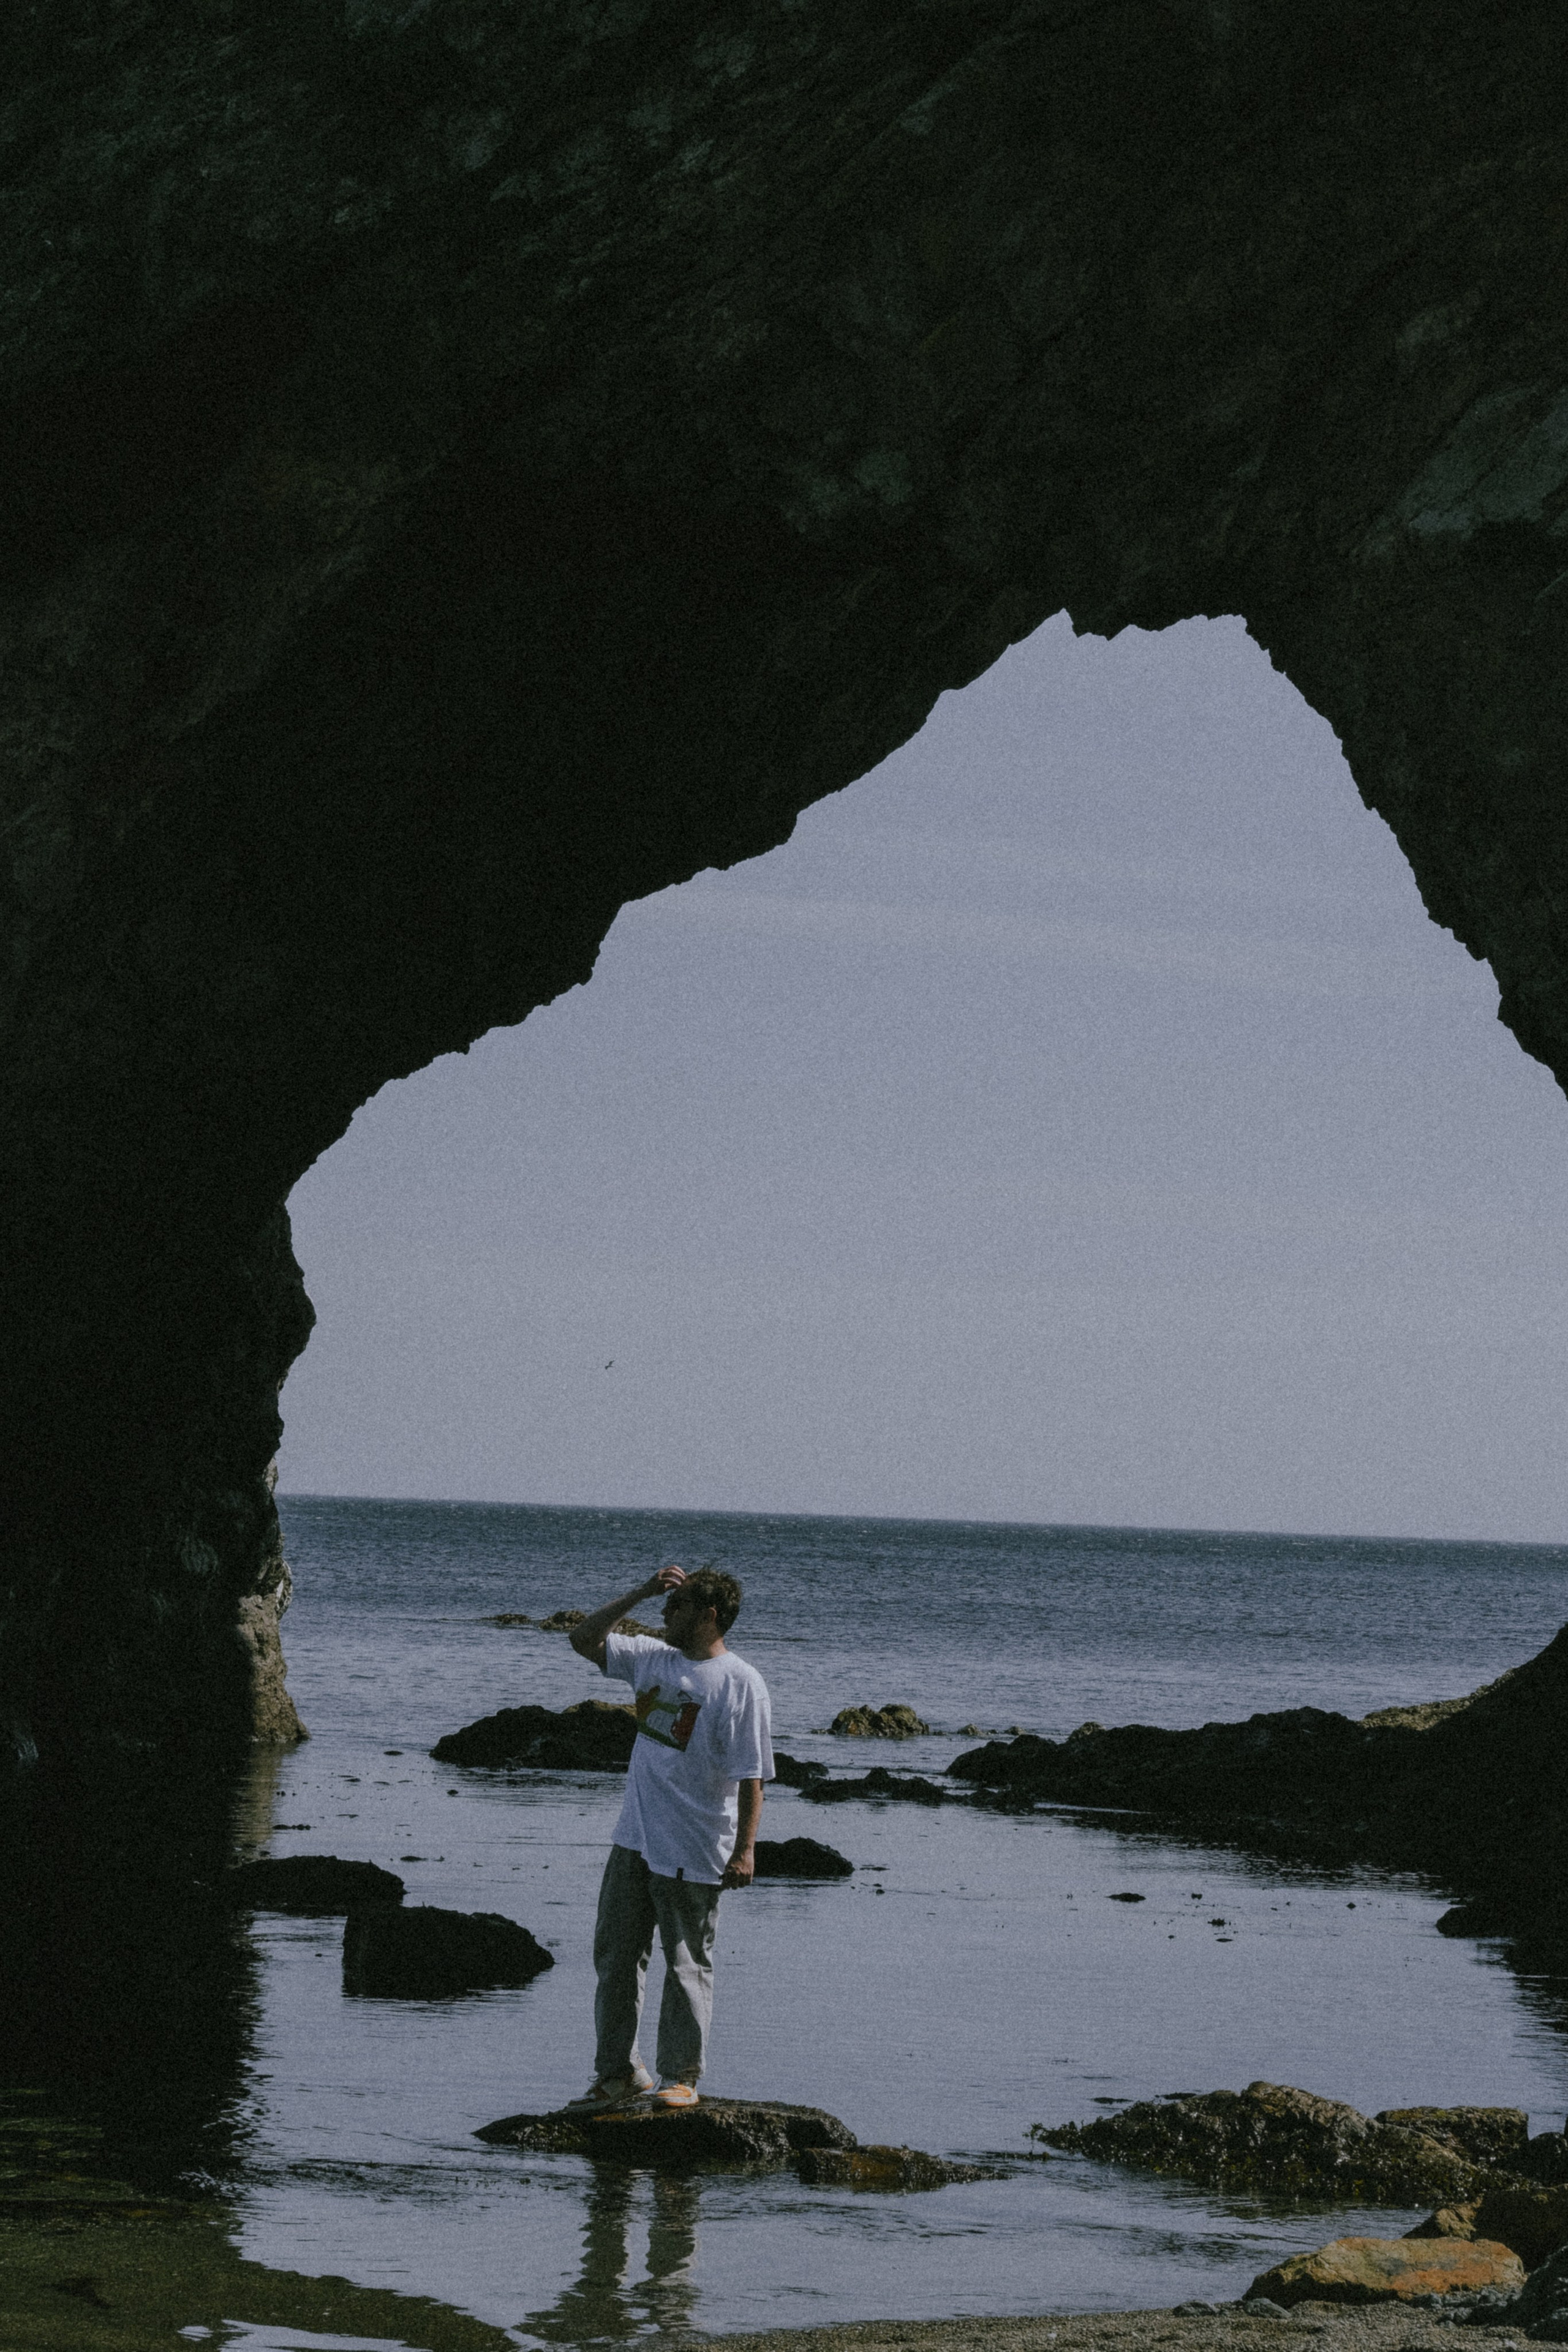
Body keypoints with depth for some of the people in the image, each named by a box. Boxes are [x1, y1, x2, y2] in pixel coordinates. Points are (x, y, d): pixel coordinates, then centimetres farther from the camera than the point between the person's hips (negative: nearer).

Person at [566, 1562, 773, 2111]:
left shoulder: (741, 1684, -12)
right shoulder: (653, 1657, 8)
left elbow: (751, 1775, -13)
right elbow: (584, 1640, 12)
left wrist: (745, 1849, -18)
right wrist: (639, 1594, 2)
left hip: (693, 1854, -7)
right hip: (634, 1840, 7)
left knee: (686, 1964, 2)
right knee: (614, 1956, 10)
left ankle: (681, 2077, 13)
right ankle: (618, 2073, 19)